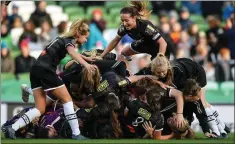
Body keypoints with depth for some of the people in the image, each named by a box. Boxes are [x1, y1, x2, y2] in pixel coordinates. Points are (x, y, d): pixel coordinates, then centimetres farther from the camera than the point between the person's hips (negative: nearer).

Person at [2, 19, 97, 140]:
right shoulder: (69, 41, -3)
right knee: (67, 99, -1)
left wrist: (88, 59, 54)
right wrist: (85, 64, -43)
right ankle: (76, 134, -5)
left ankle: (12, 128, -8)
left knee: (40, 109, 4)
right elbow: (72, 53, -28)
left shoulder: (64, 39, 25)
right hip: (45, 70, -8)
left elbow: (74, 54, 48)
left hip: (36, 70, 8)